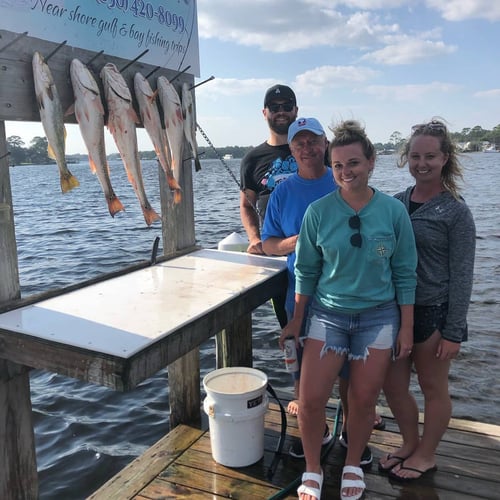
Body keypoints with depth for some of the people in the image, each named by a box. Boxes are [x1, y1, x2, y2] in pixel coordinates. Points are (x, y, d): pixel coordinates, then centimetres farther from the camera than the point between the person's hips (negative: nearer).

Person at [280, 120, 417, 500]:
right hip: (328, 314, 0)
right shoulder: (318, 211, -8)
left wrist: (407, 327, 0)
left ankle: (353, 466, 37)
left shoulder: (394, 211, -7)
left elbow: (405, 274, -1)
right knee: (311, 399, -3)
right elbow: (306, 270, 0)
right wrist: (296, 321, 4)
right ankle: (312, 469, 24)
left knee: (363, 400, 11)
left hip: (379, 316, 0)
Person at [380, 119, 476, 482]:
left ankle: (426, 455, 32)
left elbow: (461, 276, -9)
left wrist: (453, 332, -12)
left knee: (433, 388, 12)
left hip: (433, 311, -5)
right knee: (393, 385, 14)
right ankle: (410, 443, 38)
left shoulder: (456, 211, -9)